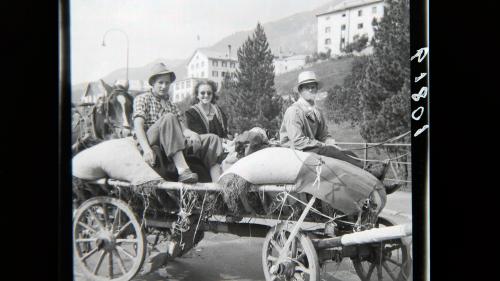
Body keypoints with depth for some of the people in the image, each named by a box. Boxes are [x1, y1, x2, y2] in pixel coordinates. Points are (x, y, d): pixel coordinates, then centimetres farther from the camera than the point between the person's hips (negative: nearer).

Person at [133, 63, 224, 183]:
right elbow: (138, 126, -6)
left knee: (212, 139, -9)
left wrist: (191, 134, -12)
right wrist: (147, 150, -25)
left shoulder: (171, 106, 30)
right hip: (151, 145, -6)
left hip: (169, 148, 6)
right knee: (168, 118, -33)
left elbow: (182, 128, 14)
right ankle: (183, 170, -47)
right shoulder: (142, 99, 12)